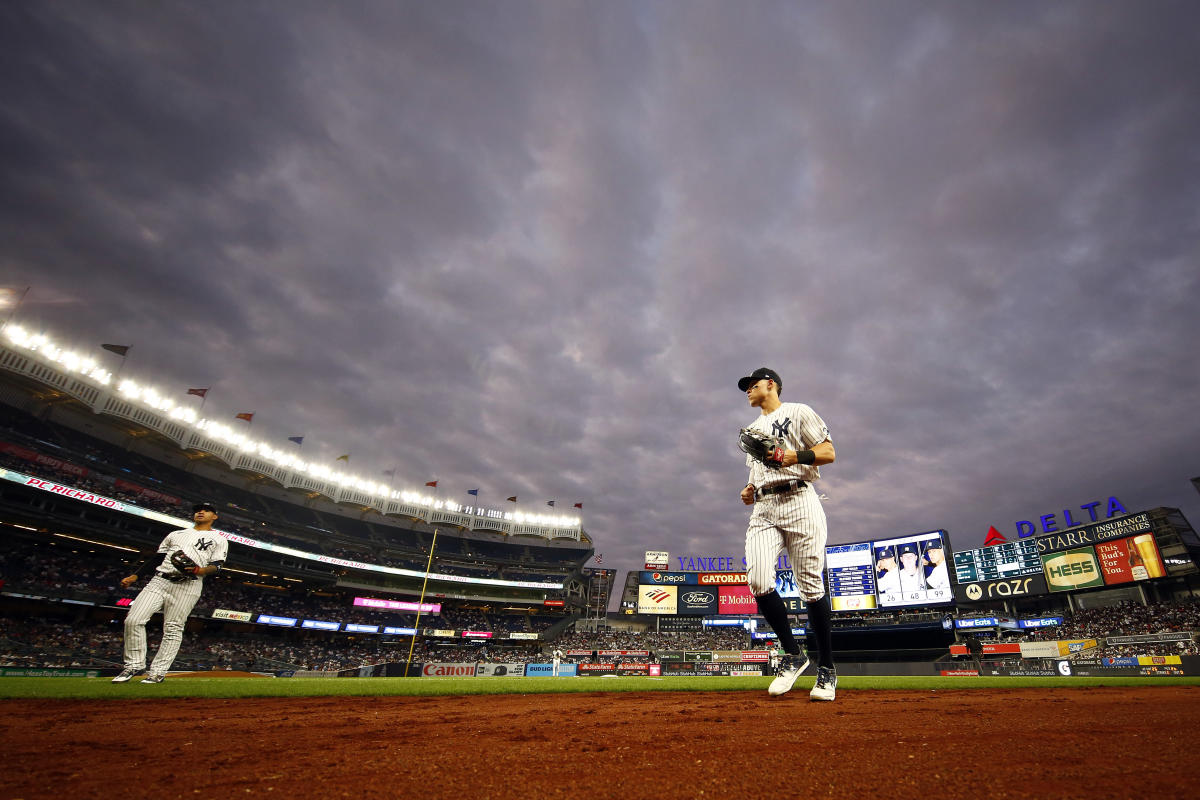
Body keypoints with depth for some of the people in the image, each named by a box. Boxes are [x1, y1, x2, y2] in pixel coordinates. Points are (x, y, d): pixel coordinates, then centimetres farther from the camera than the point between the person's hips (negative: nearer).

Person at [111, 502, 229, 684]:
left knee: (173, 629, -7)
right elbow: (156, 558, 24)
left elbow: (216, 565, -1)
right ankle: (135, 665, 7)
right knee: (133, 620, -7)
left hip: (187, 586, -4)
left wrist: (200, 570, -21)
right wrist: (135, 576, 13)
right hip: (159, 581, 4)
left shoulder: (219, 540, 11)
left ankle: (158, 672, 2)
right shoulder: (176, 534, 26)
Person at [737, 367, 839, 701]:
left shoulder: (798, 412, 7)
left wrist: (794, 455, -19)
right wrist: (749, 489, 11)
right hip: (763, 509, 6)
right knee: (757, 579, -15)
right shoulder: (752, 429, 27)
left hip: (798, 502, -5)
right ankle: (792, 654, 3)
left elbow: (829, 452, -2)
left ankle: (827, 669, 11)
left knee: (810, 585, -5)